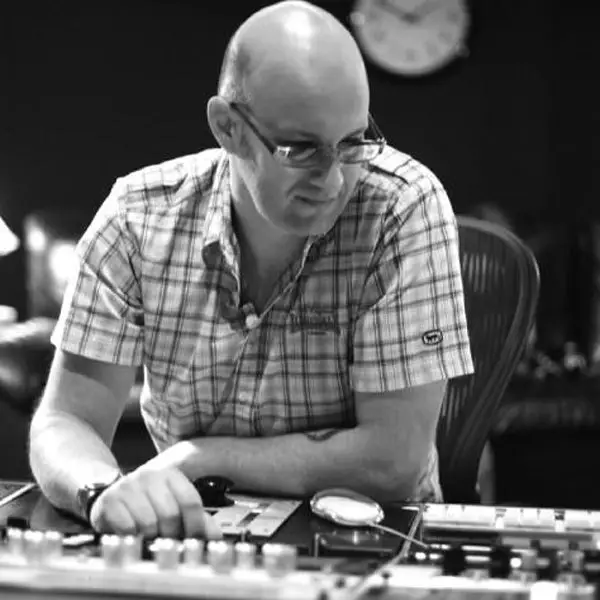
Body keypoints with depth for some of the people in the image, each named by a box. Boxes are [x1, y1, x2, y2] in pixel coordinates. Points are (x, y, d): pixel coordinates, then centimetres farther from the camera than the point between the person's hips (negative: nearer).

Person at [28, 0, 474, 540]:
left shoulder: (405, 207, -16)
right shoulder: (138, 216, -8)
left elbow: (395, 460, -19)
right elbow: (66, 424, -9)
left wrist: (195, 457, -17)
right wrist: (105, 490, -31)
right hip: (195, 539, 3)